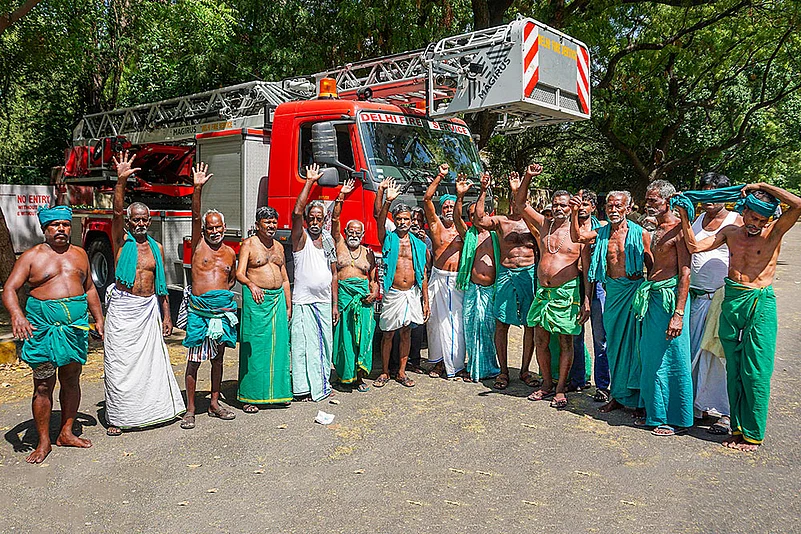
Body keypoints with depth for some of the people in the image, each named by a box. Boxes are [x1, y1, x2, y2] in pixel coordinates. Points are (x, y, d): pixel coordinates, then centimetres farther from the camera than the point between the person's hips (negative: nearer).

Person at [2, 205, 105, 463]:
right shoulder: (31, 256, 1)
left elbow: (89, 288, 22)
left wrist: (99, 319, 17)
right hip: (43, 326, -4)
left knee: (71, 379, 9)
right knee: (43, 385, -1)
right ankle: (43, 442, 8)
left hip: (76, 325, 4)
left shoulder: (79, 254, 14)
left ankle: (66, 433, 22)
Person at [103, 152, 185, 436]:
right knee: (118, 363, 0)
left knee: (151, 359, 7)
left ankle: (153, 409, 19)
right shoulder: (121, 241, 1)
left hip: (149, 309, 3)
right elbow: (117, 212, -17)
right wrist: (121, 180, -28)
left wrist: (166, 316, 10)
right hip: (123, 308, -3)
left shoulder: (156, 248, 10)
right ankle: (116, 417, 10)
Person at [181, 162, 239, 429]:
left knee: (218, 358, 12)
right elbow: (195, 216, -11)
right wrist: (198, 188, -20)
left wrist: (223, 292, 10)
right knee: (194, 360, -1)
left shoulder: (230, 252, 11)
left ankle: (215, 404, 24)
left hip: (223, 309, 4)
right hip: (199, 309, -3)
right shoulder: (199, 245, 2)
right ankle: (190, 410, 8)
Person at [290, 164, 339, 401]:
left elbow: (334, 273, 13)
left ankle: (322, 383, 23)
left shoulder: (329, 241, 11)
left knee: (324, 344, 11)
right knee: (304, 344, -3)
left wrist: (334, 304, 9)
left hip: (324, 302, 5)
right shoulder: (301, 238, -3)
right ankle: (305, 385, 6)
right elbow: (297, 212, -21)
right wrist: (310, 182, -19)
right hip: (304, 301, -5)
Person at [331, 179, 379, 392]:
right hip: (342, 293, -1)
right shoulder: (339, 245, 10)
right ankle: (345, 372, 8)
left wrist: (374, 293, -4)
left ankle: (359, 375, -6)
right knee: (344, 333, -1)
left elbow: (374, 278, 15)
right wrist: (341, 197, -7)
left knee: (363, 332, -8)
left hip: (362, 295, 1)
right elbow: (335, 220, 1)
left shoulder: (368, 253, 15)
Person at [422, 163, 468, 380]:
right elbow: (427, 199, 2)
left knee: (458, 322, -2)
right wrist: (439, 177, 0)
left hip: (459, 280, 0)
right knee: (438, 320, 3)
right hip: (439, 279, 0)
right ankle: (438, 362, 15)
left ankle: (456, 365, 3)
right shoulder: (436, 224, 9)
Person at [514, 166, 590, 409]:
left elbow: (587, 268, -3)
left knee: (565, 342, 2)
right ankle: (547, 384, 23)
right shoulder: (544, 225, 10)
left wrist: (586, 300, -9)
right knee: (540, 340, 9)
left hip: (567, 292, -4)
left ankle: (561, 389, 13)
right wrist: (527, 178, -3)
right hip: (543, 292, 5)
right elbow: (520, 204, 10)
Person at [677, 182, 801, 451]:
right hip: (730, 300, 4)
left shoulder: (773, 233, -3)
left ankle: (753, 433, 10)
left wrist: (763, 187, -12)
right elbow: (695, 246, 5)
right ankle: (737, 427, 20)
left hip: (760, 303, -4)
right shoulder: (730, 232, 9)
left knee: (755, 371, -1)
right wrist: (684, 216, 0)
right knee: (733, 369, 9)